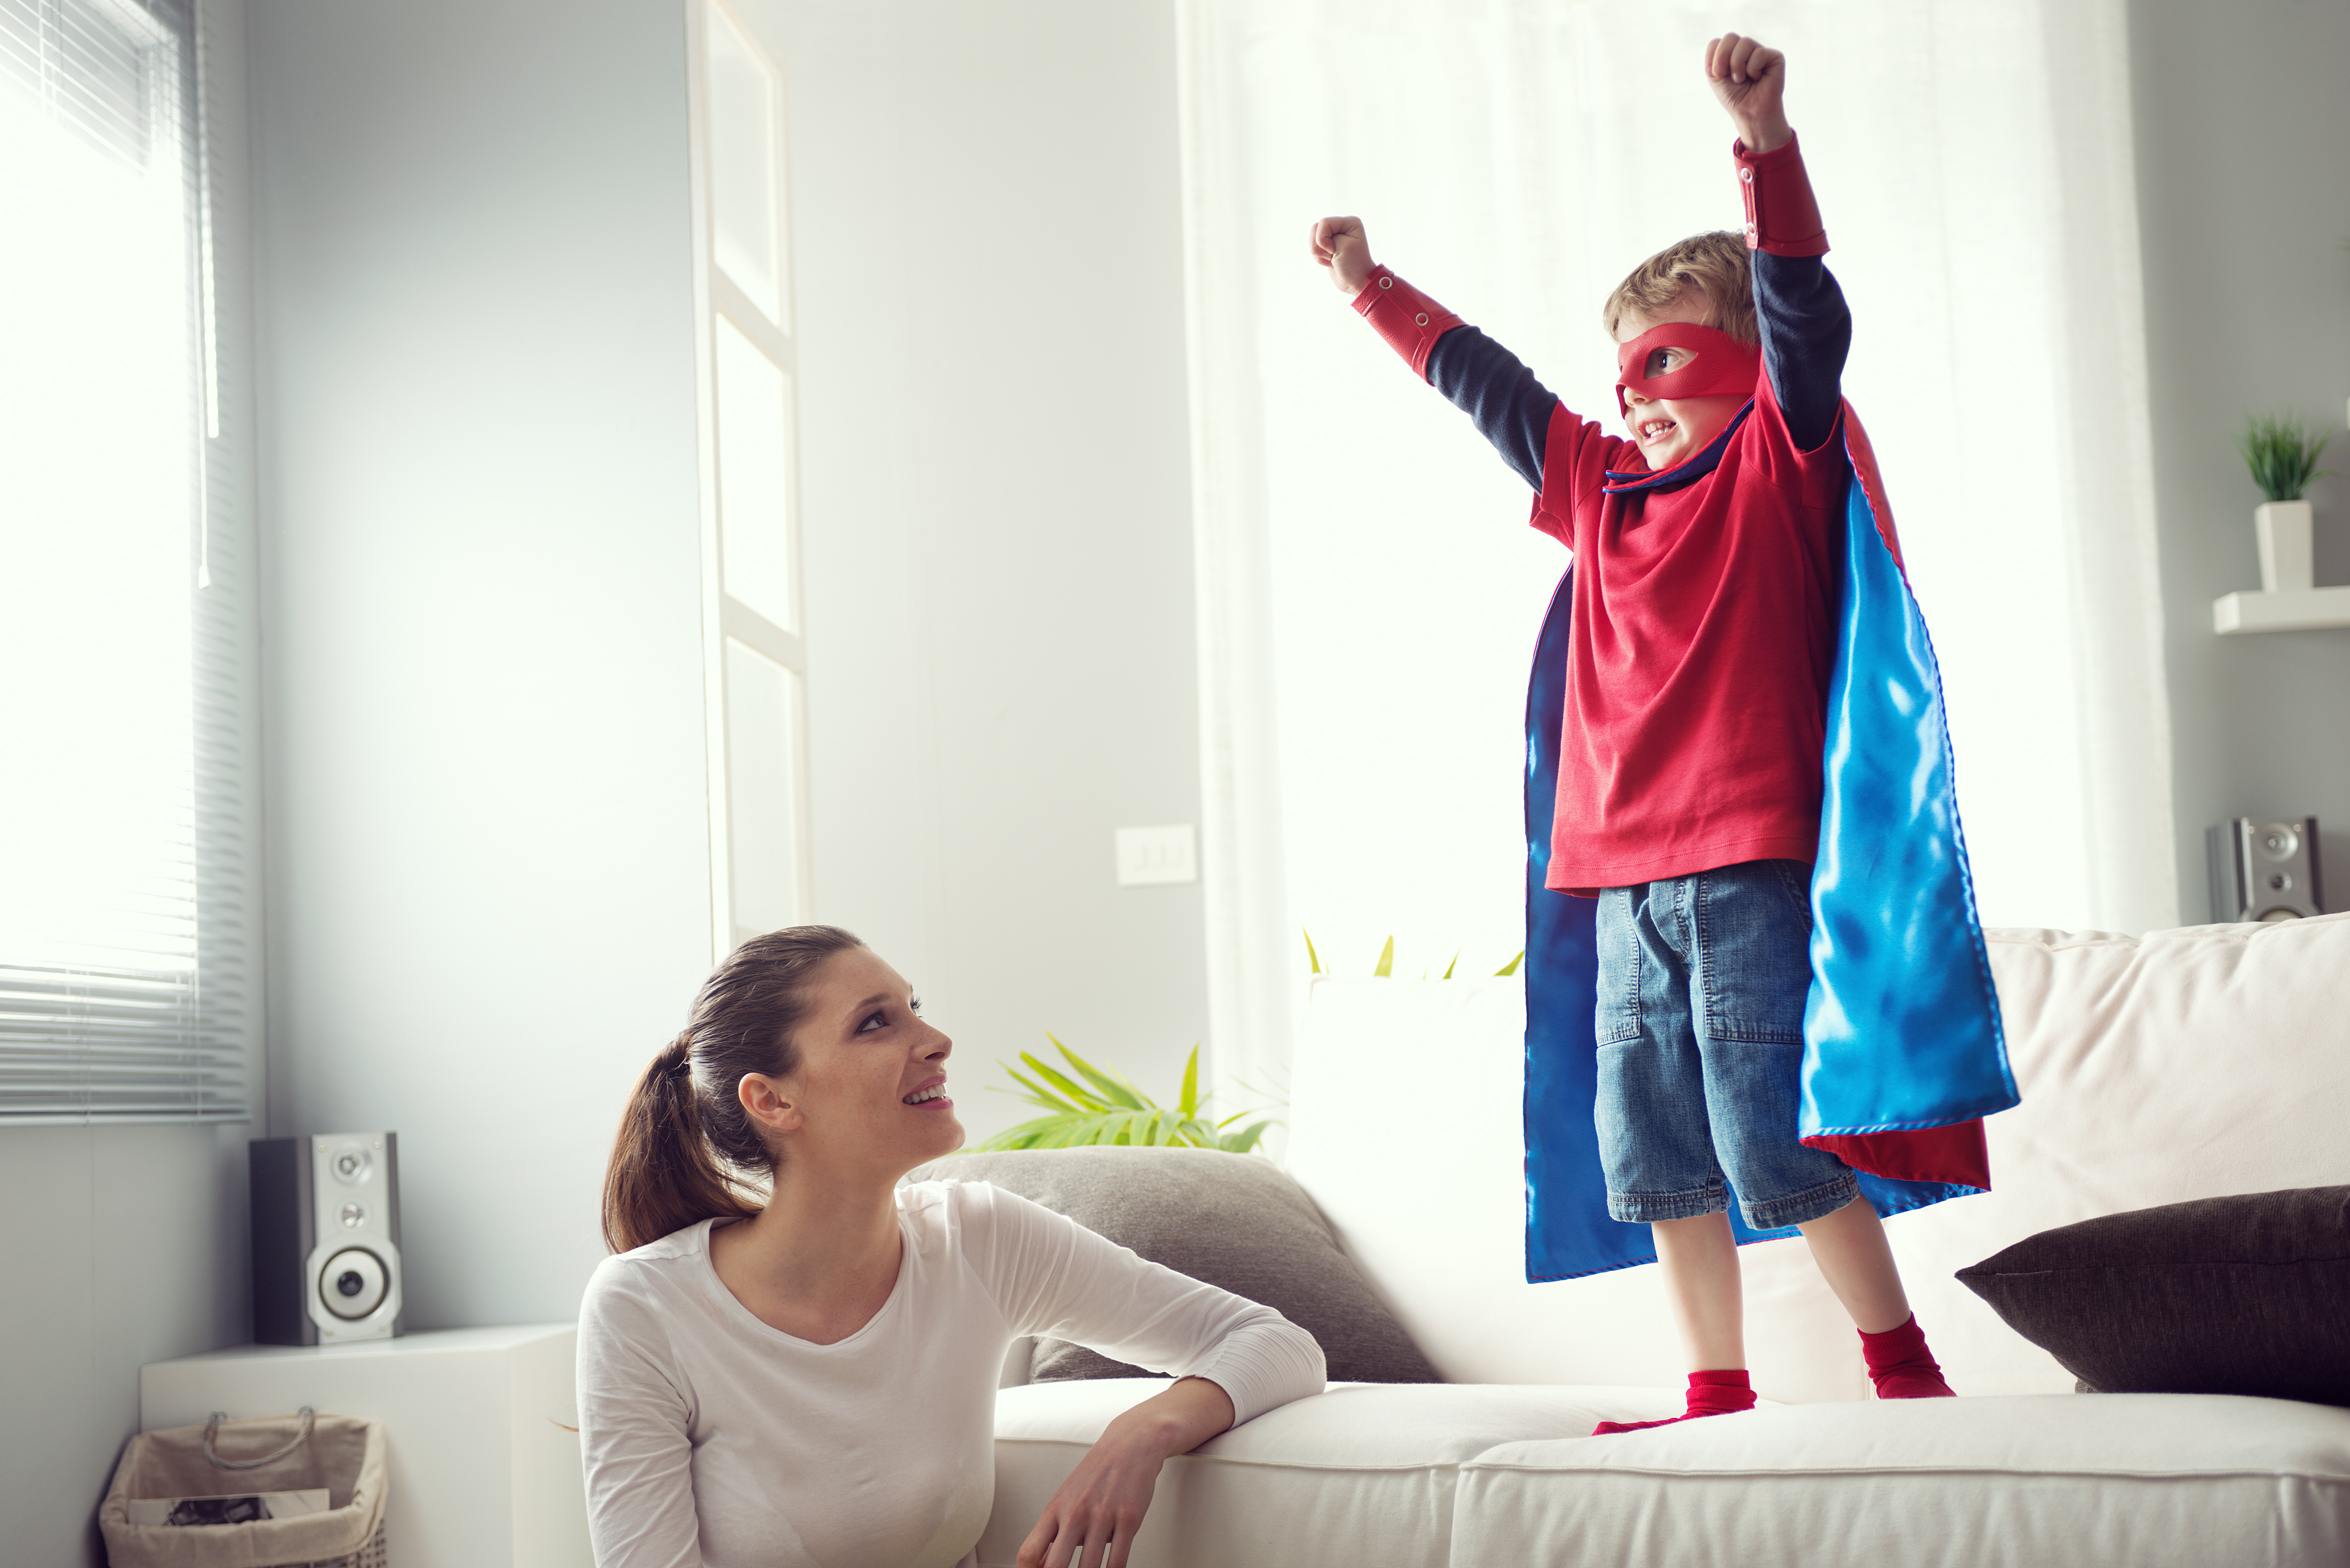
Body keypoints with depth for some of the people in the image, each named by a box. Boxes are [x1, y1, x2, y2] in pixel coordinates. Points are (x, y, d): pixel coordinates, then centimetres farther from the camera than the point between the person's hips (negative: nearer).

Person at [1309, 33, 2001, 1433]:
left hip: (1753, 861, -7)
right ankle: (1720, 1396, 20)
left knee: (1776, 1146, -8)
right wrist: (1373, 290, 33)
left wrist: (1766, 146, -28)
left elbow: (1808, 317, -15)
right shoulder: (1596, 484, 17)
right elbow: (1482, 381, 28)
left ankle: (1905, 1368, 8)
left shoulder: (1784, 461, 0)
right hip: (1628, 876, 7)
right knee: (1654, 1156, 9)